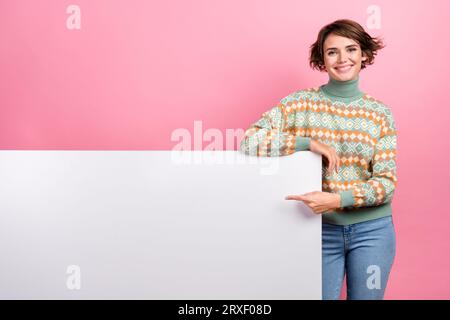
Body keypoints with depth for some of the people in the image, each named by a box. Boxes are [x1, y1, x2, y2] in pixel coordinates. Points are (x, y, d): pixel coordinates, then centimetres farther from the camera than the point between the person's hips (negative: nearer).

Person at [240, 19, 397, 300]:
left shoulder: (380, 113, 0)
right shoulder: (301, 103, -5)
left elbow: (386, 182, -6)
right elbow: (250, 141, -15)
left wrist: (337, 199, -22)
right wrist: (308, 142, -22)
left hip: (371, 229, 2)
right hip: (322, 229, -1)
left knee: (365, 297, 14)